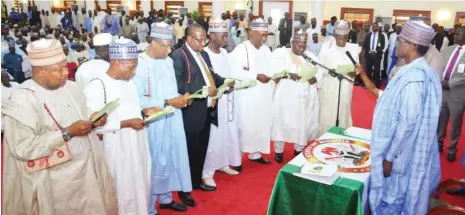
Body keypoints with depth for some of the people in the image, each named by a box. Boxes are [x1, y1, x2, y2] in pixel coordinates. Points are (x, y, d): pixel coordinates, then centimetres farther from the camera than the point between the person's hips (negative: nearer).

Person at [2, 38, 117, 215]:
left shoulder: (71, 88, 5)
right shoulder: (22, 100, -16)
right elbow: (23, 148, -22)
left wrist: (93, 122, -5)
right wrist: (67, 133, -23)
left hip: (88, 168, 6)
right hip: (57, 179, -6)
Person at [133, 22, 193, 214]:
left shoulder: (168, 61, 7)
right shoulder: (139, 64, -17)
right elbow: (138, 99, -21)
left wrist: (180, 97, -3)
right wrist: (167, 102, -22)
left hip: (172, 121, 7)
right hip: (153, 124, -7)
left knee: (170, 160, 17)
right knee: (154, 164, 5)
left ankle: (165, 198, 38)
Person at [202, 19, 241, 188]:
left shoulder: (224, 52, 9)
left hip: (226, 100, 8)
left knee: (228, 133, 14)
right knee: (212, 136, -1)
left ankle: (223, 164, 33)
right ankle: (207, 173, 13)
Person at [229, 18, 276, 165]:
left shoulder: (266, 50, 14)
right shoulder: (241, 49, -8)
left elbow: (272, 69, 15)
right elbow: (235, 71, -19)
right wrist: (256, 76, -21)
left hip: (264, 96, 7)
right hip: (247, 96, -6)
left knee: (262, 125, 10)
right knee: (244, 126, -4)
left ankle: (255, 153, 25)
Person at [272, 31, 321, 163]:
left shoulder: (311, 57, 13)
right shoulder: (281, 53, -1)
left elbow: (319, 73, 8)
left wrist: (314, 78, -13)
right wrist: (289, 75, -26)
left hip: (306, 97, 4)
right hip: (286, 97, -4)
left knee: (304, 123, 8)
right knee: (282, 122, -1)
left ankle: (299, 149, 25)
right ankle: (279, 150, 12)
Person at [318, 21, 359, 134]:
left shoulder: (354, 49, 0)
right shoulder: (326, 50, -7)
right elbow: (319, 70, -5)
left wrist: (354, 73, -16)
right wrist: (328, 72, -24)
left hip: (345, 89, 2)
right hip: (329, 89, -2)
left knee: (343, 114, 10)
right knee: (327, 116, 2)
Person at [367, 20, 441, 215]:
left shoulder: (413, 77, -26)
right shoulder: (421, 70, 4)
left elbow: (407, 123, -25)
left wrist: (389, 156, -19)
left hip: (402, 153, -9)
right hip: (410, 149, 9)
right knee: (402, 199, 23)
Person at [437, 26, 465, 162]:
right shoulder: (447, 50, 6)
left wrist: (450, 83, -20)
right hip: (441, 90, 4)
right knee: (439, 120, 17)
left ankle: (452, 149, 29)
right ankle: (438, 143, 36)